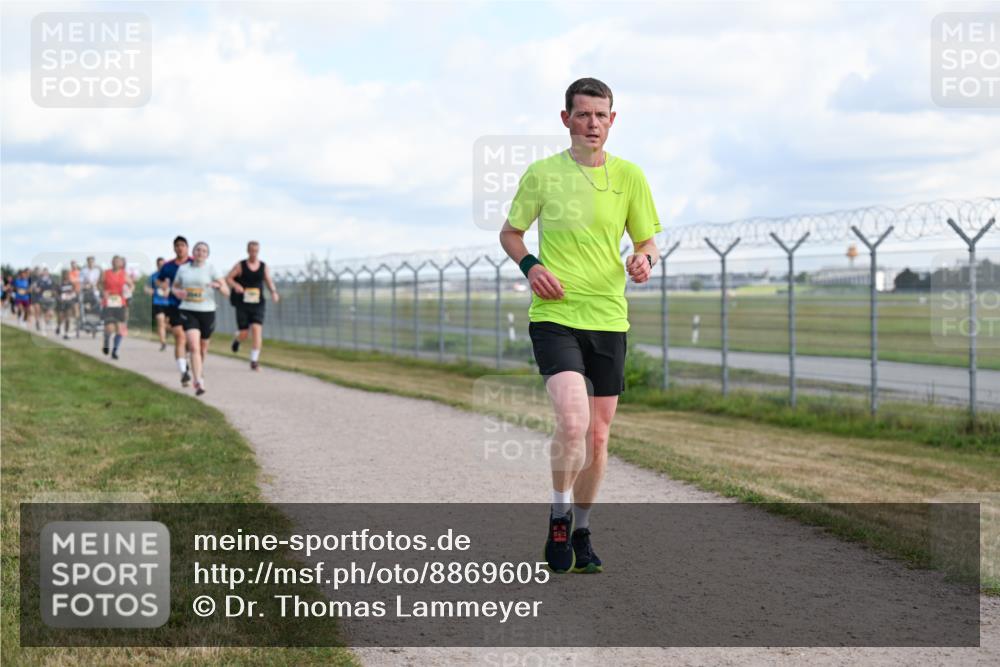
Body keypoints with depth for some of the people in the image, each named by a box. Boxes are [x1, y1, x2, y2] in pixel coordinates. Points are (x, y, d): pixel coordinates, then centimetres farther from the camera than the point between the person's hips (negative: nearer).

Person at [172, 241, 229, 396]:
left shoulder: (211, 269, -1)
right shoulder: (183, 269, 7)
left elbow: (226, 292, -7)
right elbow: (175, 287, 20)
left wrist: (218, 285, -30)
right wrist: (177, 293, -4)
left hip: (207, 312, 0)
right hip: (187, 311, 0)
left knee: (203, 347, 15)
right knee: (194, 346, -18)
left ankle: (200, 370, 46)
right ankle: (199, 382, -23)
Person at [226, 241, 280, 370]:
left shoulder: (264, 267, 5)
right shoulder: (240, 266, -1)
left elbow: (269, 282, 9)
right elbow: (228, 278, 2)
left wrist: (273, 292, -11)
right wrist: (235, 285, -19)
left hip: (257, 305, 1)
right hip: (242, 305, -1)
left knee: (257, 330, -15)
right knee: (244, 333, 0)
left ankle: (254, 361, -9)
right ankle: (237, 338, 40)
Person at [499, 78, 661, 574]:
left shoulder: (629, 176, 5)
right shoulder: (541, 174, 1)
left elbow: (647, 240, 13)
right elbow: (510, 232, 13)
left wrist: (644, 259, -11)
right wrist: (530, 265, -7)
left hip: (609, 319, 3)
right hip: (554, 315, -3)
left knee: (598, 435, 8)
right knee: (573, 421, -22)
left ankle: (581, 532, 26)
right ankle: (559, 519, -1)